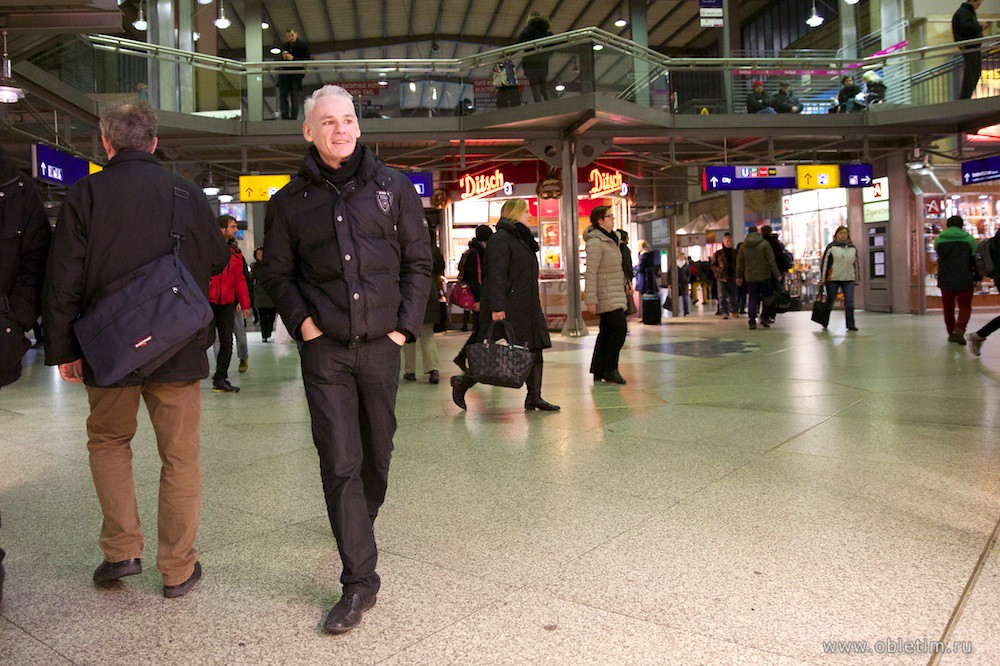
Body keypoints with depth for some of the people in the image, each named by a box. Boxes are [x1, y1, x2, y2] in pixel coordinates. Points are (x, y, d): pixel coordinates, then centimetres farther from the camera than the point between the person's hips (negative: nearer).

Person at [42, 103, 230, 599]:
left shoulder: (85, 194, -4)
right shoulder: (187, 193, -2)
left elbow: (63, 279, -5)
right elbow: (217, 262, 7)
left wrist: (61, 349, 2)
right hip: (178, 350, 0)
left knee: (108, 441, 21)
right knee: (179, 457, 8)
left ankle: (121, 550, 15)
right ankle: (177, 569, 14)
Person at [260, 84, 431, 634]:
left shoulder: (393, 187, 4)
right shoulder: (291, 201, 4)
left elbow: (418, 262, 6)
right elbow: (276, 273, 12)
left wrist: (405, 325, -2)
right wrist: (301, 321, -4)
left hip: (381, 344, 1)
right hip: (324, 349, -1)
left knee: (377, 452, 15)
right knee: (339, 463, -5)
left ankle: (360, 524, 44)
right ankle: (359, 581, 3)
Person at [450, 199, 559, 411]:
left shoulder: (521, 239, 21)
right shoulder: (500, 239, -11)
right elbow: (496, 275, -19)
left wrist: (534, 297, 22)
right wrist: (497, 307, -25)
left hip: (525, 309, 10)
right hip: (506, 309, -10)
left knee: (534, 350, 5)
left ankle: (534, 398, 11)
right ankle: (462, 382, 11)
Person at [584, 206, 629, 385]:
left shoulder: (610, 240, 18)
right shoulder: (595, 243, -13)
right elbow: (591, 272, -18)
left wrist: (625, 287, 25)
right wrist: (591, 299, -21)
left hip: (614, 294, 10)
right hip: (606, 294, -10)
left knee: (606, 331, 8)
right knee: (620, 327, -14)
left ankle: (598, 373, 11)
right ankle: (610, 370, -7)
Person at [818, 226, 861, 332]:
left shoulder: (853, 248, 13)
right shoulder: (831, 247, -1)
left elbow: (856, 263, 21)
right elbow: (824, 262, -2)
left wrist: (857, 277, 22)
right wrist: (822, 279, -5)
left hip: (849, 279, 3)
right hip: (833, 279, -3)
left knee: (850, 302, -5)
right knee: (830, 301, 7)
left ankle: (850, 324, -1)